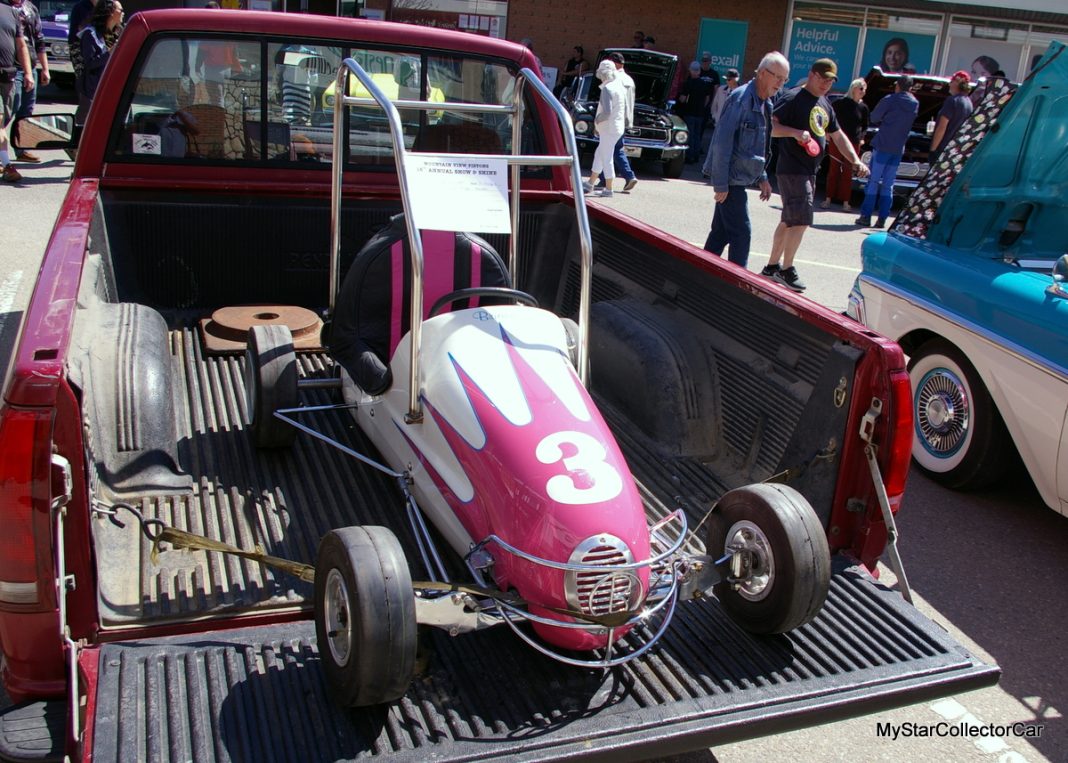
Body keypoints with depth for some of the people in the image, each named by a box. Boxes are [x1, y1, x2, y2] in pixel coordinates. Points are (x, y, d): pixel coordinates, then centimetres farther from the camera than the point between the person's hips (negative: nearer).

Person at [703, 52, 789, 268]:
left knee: (722, 231, 13)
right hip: (731, 178, -9)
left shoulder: (765, 103, 13)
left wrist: (763, 178, 20)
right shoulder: (741, 98, -16)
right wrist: (720, 183, -22)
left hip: (740, 178, 9)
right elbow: (722, 141, -20)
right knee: (741, 233, -8)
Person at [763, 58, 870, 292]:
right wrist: (795, 132, -30)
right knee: (801, 220, -12)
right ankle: (787, 270, -3)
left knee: (789, 220, 12)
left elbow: (838, 135, 24)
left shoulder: (825, 105, 18)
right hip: (791, 169, -9)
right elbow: (771, 126, -16)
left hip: (809, 171, 9)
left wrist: (855, 160, 13)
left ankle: (772, 266, 20)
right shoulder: (793, 98, -9)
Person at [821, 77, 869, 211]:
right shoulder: (840, 103, -2)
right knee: (833, 170, 3)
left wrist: (861, 137, 3)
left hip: (853, 143, 2)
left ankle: (845, 202, 8)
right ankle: (828, 199, 8)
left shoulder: (863, 107, 6)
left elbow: (865, 126, 15)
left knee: (848, 173, 5)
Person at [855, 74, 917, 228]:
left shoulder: (890, 100, -7)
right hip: (898, 149, 4)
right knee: (888, 185, 8)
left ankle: (866, 216, -3)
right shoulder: (915, 104, 8)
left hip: (882, 146, -4)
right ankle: (882, 219, 5)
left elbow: (874, 118, 0)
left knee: (873, 182, 0)